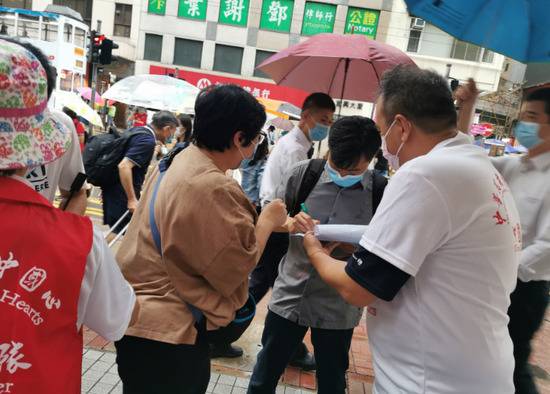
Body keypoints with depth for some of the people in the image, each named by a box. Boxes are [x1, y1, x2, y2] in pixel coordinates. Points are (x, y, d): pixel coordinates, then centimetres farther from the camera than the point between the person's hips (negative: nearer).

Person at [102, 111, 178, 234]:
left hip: (113, 189, 9)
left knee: (115, 230, 18)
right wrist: (132, 200, -27)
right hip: (122, 193, -9)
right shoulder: (148, 141, -20)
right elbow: (124, 166, -30)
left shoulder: (136, 131, 9)